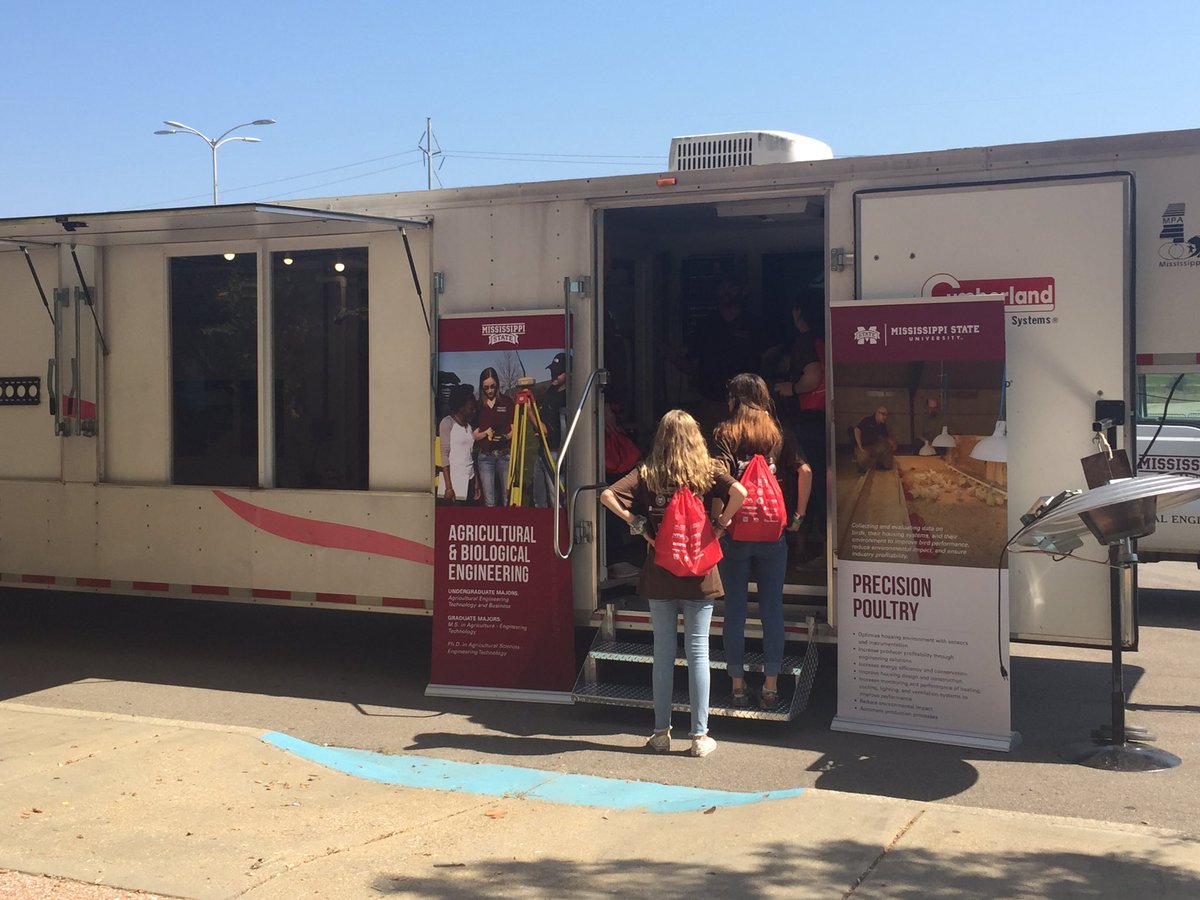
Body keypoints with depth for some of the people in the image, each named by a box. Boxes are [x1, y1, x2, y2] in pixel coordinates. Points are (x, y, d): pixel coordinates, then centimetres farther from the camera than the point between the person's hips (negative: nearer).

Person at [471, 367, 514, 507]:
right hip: (484, 456, 2)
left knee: (508, 498, -6)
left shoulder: (507, 401, 6)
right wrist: (486, 433, -9)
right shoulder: (479, 406, 10)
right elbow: (474, 435, 11)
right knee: (489, 502, 0)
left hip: (505, 454, -1)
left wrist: (506, 437, -16)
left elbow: (514, 429, 4)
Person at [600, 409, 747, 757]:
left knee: (663, 651, 9)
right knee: (698, 651, 4)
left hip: (659, 573, 1)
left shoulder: (647, 473, 0)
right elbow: (739, 492, -19)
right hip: (699, 572, -1)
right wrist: (720, 523, -6)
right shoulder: (707, 471, -3)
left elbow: (608, 495, -10)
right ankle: (700, 736, 7)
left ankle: (661, 732, 15)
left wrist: (635, 523, -2)